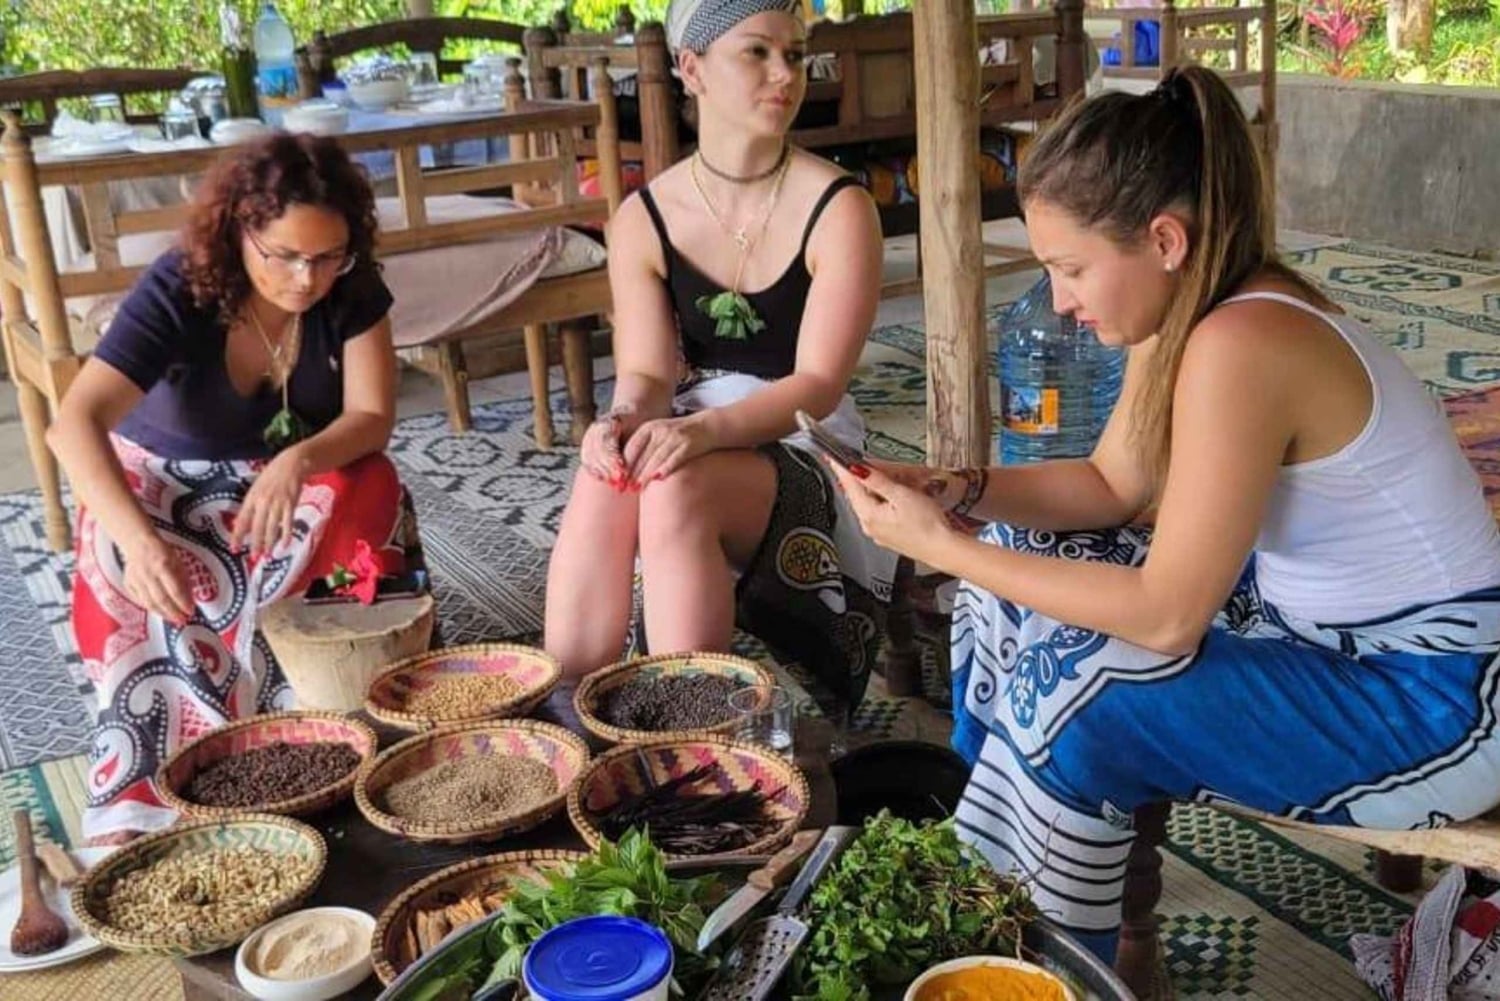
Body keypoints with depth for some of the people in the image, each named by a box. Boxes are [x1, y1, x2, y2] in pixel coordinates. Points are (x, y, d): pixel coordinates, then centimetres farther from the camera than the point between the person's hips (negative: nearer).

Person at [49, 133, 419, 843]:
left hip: (296, 473, 2)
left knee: (369, 492, -31)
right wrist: (138, 538, -55)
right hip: (165, 480, -2)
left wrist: (299, 461, -45)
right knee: (157, 606, -32)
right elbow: (76, 424, -37)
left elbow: (372, 416, -21)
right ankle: (143, 800, -24)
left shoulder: (352, 290, -19)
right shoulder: (178, 291, -27)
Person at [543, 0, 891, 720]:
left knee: (679, 487, -34)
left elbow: (817, 384, -17)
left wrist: (703, 429, -34)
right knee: (605, 476, -31)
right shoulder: (643, 220, 2)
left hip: (803, 455, -3)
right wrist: (627, 419, -29)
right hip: (690, 444, 3)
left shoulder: (837, 209, -8)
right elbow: (647, 372, -4)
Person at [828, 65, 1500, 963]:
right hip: (1319, 616, 10)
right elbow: (1112, 486, 7)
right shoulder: (1186, 307, -3)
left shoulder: (1238, 346, -31)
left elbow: (1165, 615, -29)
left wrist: (942, 547, -24)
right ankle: (981, 870, 22)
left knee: (1073, 700, -24)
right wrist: (962, 491, -9)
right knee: (1023, 571, 7)